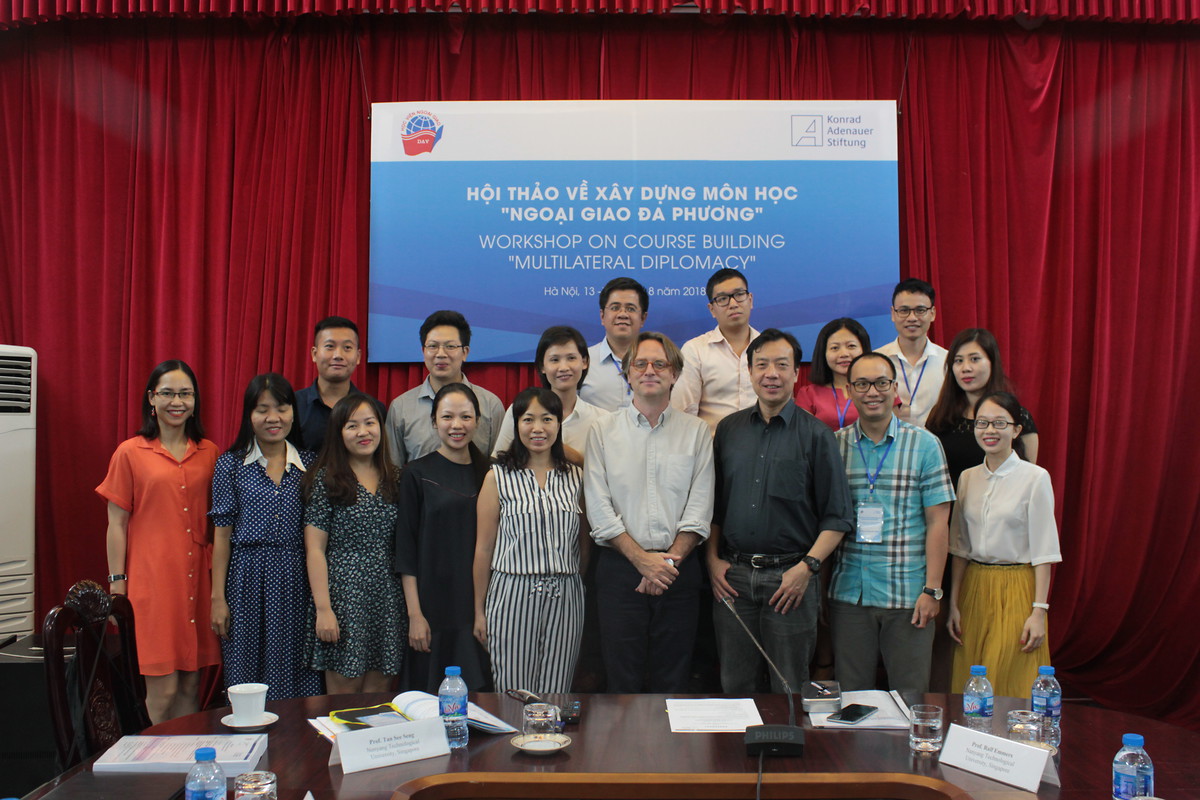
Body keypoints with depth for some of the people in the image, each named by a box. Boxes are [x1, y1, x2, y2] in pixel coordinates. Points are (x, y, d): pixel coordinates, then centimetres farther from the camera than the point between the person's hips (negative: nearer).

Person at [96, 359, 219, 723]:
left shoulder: (208, 453, 9)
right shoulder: (130, 453, -1)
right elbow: (117, 523, 0)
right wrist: (117, 582, -3)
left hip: (197, 579, 3)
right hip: (152, 580, -3)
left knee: (191, 685, 9)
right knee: (162, 690, -2)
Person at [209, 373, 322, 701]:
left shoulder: (310, 464, 6)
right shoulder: (231, 465, 2)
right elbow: (222, 533, 1)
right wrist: (218, 597, -2)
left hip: (295, 578, 1)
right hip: (247, 578, -1)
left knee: (296, 679, 4)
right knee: (247, 676, 5)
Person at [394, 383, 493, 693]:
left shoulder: (488, 473, 9)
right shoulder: (417, 474, -1)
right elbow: (406, 548, -3)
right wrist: (415, 614, -9)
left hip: (479, 606, 3)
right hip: (435, 606, -3)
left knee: (477, 696, 5)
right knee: (432, 697, 0)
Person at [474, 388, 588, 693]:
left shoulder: (575, 477, 9)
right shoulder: (499, 477, 2)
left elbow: (585, 543, 13)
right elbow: (484, 548, 3)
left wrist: (591, 601, 7)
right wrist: (479, 611, 3)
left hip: (565, 598, 2)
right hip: (513, 595, -2)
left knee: (556, 695, 8)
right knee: (513, 694, 1)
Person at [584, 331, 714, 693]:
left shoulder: (697, 431, 7)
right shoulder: (603, 430, 5)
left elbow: (700, 507, 2)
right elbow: (599, 507, -2)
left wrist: (671, 559, -9)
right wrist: (642, 558, -10)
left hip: (679, 569, 1)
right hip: (620, 568, 0)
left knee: (672, 681, 6)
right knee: (622, 679, 3)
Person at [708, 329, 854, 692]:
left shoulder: (816, 435, -1)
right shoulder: (728, 429, 9)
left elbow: (837, 516, -3)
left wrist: (807, 567, -12)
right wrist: (713, 559, 4)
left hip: (790, 577, -2)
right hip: (732, 576, 3)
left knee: (789, 691, 6)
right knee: (734, 688, 10)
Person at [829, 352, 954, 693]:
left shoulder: (924, 444, 0)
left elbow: (937, 522, -1)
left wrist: (932, 589, -6)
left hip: (908, 596, -1)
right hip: (848, 595, 2)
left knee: (911, 696, 6)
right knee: (852, 695, 10)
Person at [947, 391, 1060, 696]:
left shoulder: (1035, 478, -7)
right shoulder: (967, 478, 7)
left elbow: (1043, 551, -7)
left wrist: (1039, 611, -10)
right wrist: (954, 603, 8)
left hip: (1016, 591, -4)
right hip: (973, 590, 5)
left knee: (1011, 687, -1)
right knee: (969, 686, 8)